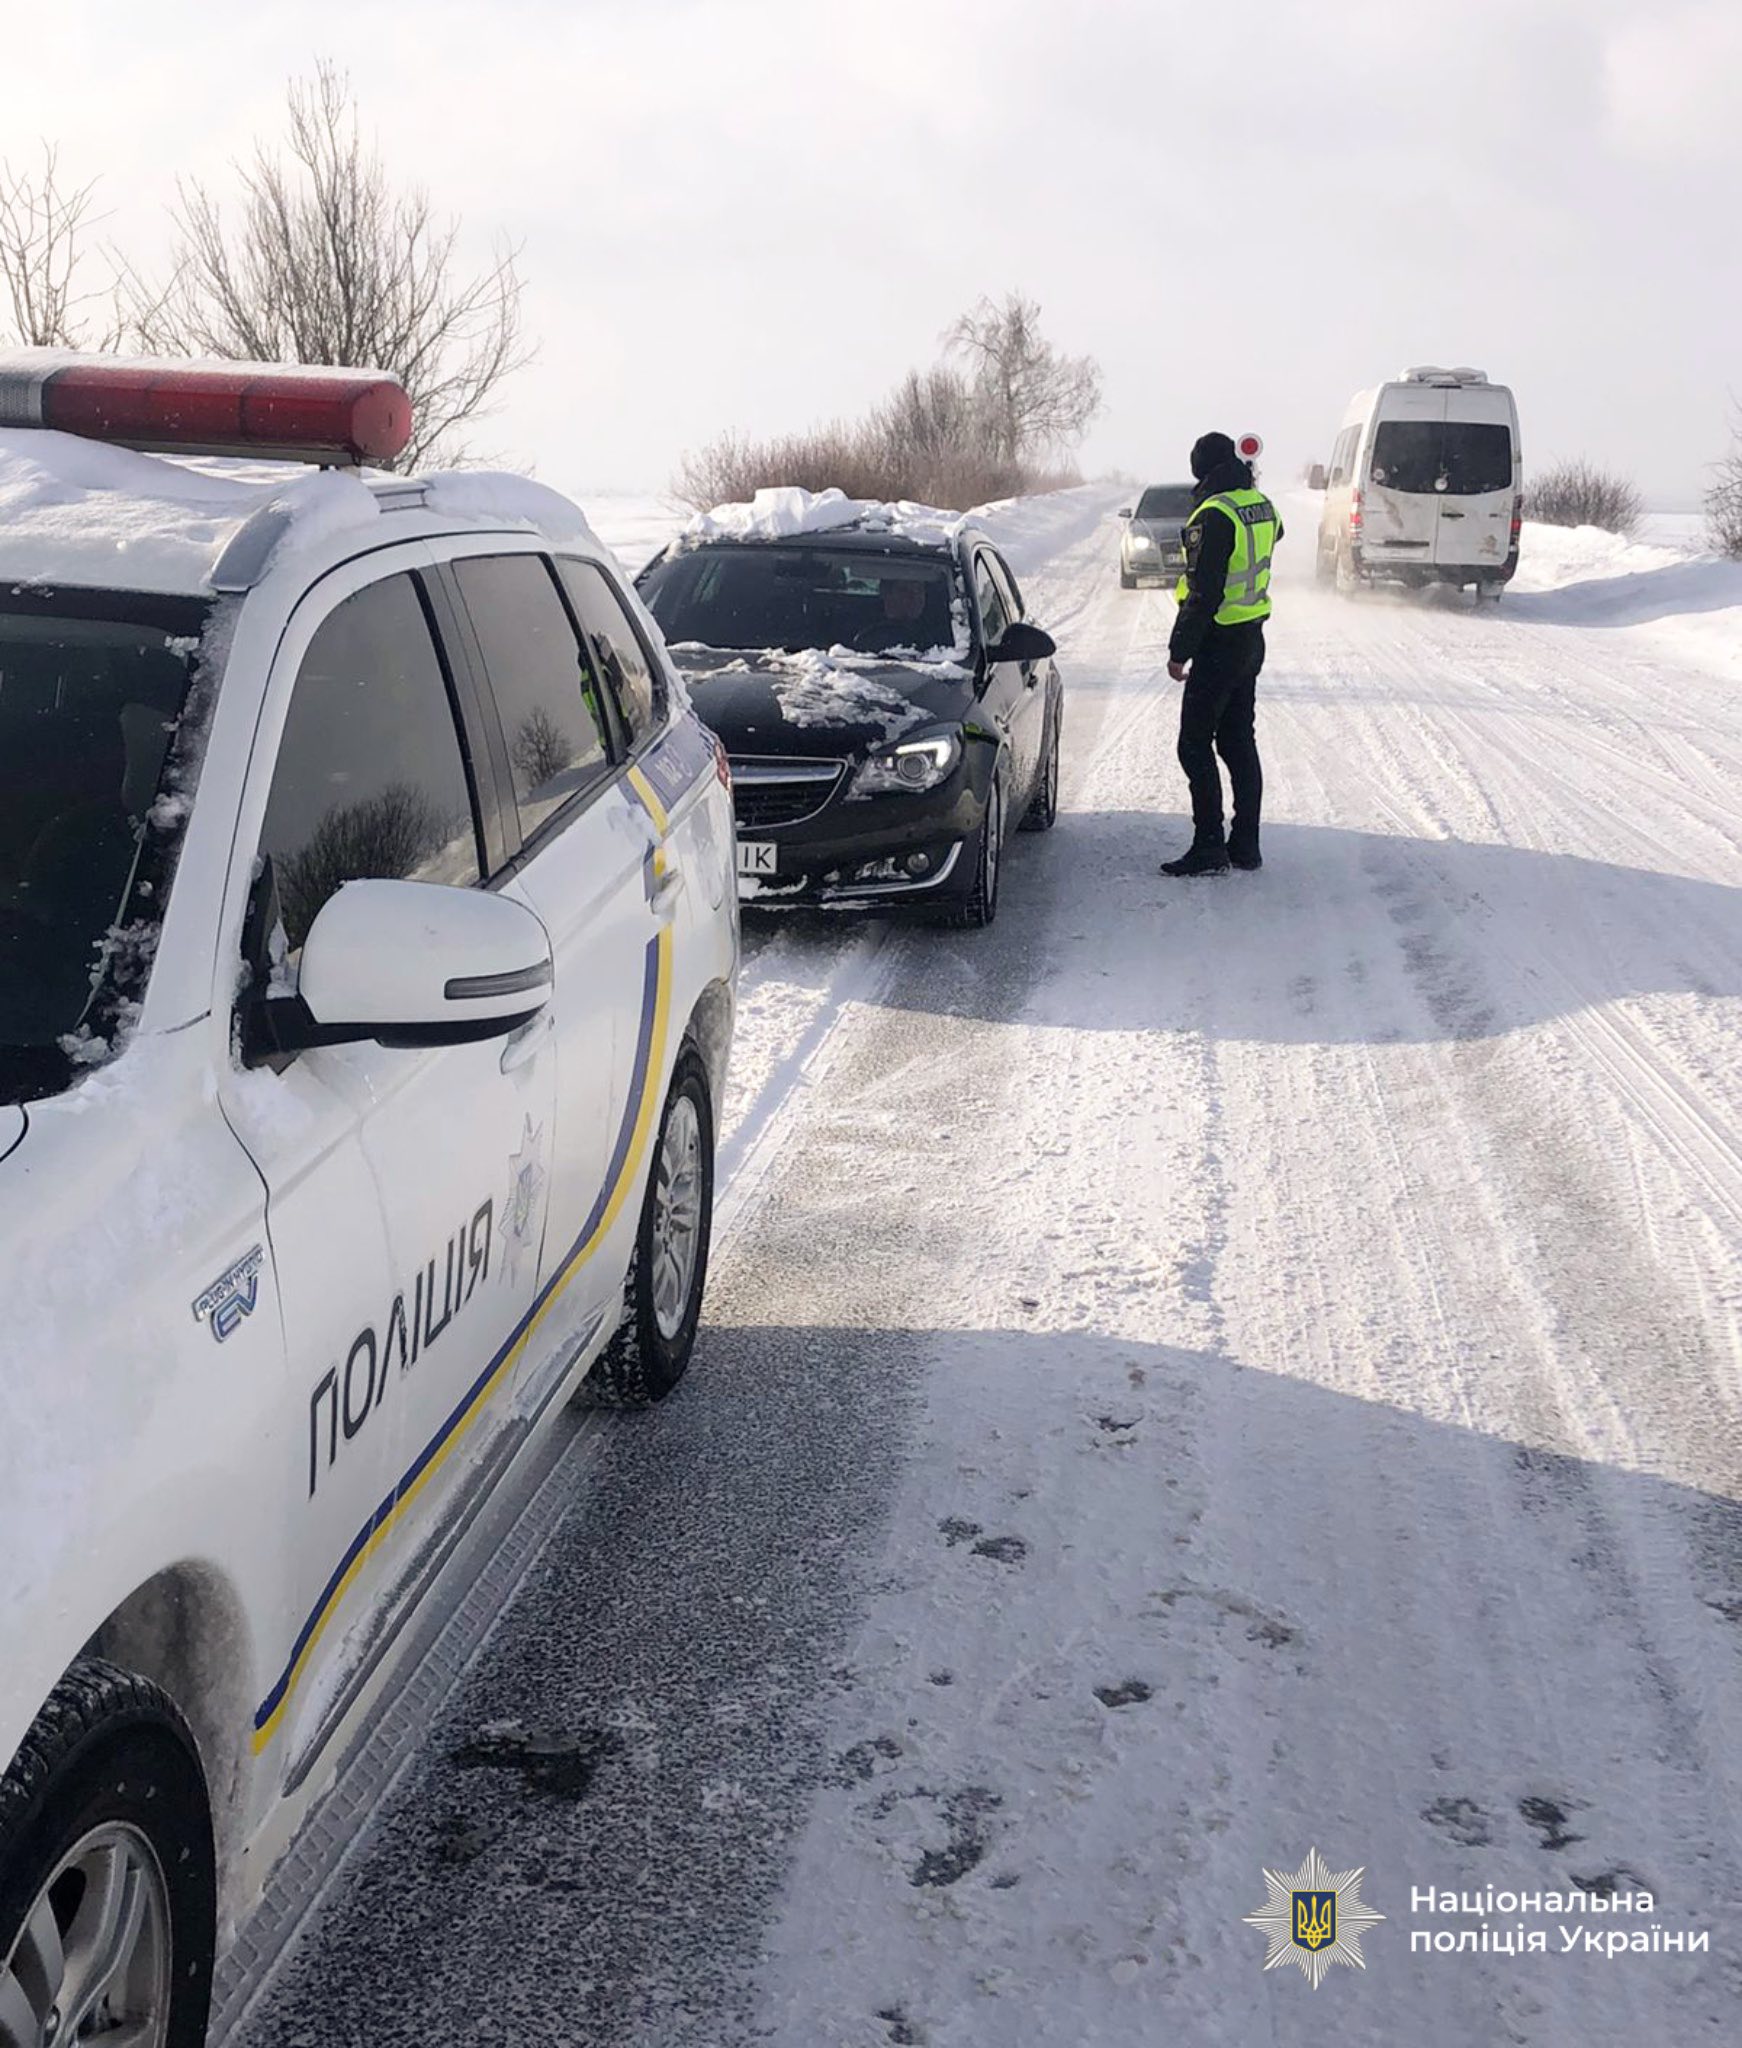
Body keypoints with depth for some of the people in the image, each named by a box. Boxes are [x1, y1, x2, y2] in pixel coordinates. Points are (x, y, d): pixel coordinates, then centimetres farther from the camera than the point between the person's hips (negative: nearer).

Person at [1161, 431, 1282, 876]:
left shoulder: (1214, 515, -19)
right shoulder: (1261, 505, 6)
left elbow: (1204, 593, -22)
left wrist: (1179, 651, -17)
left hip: (1220, 643, -9)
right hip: (1252, 638, 9)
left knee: (1195, 744, -4)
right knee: (1239, 742, 13)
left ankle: (1209, 847, -6)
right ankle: (1245, 845, 16)